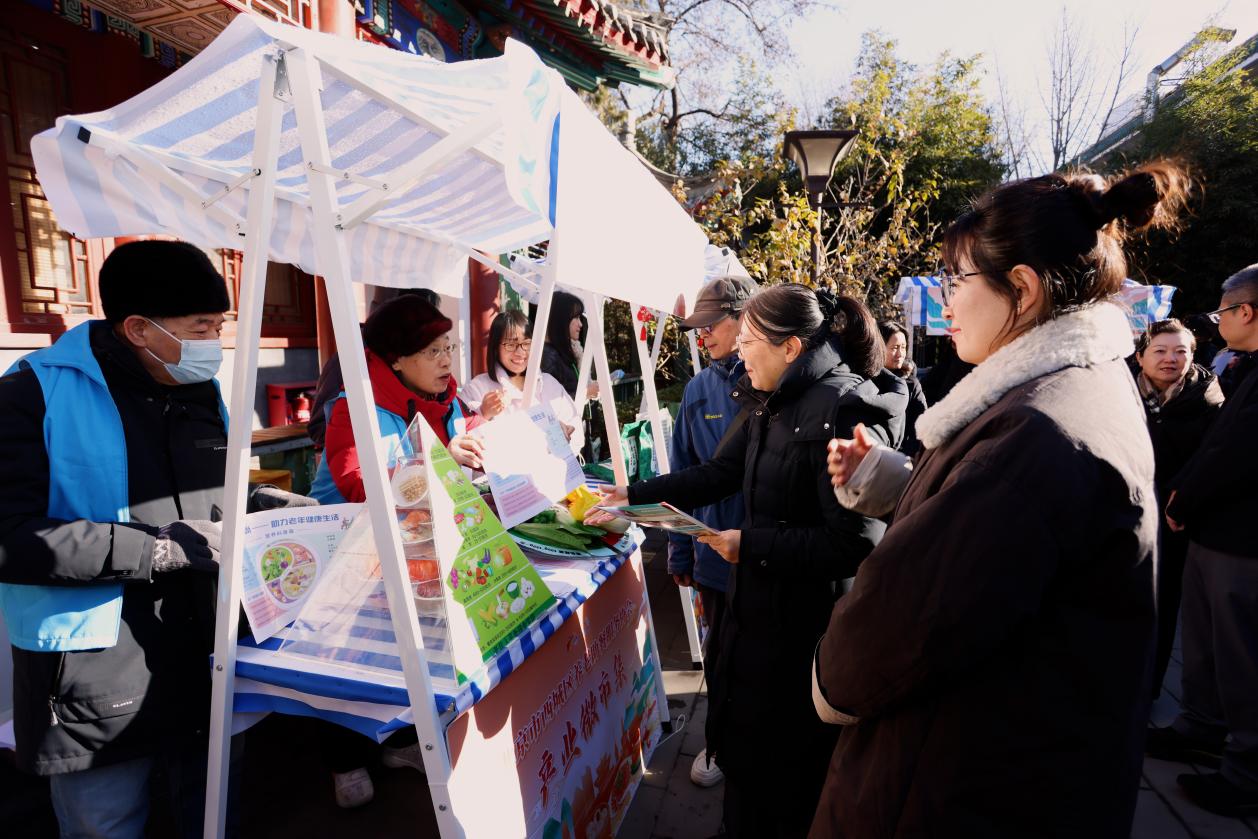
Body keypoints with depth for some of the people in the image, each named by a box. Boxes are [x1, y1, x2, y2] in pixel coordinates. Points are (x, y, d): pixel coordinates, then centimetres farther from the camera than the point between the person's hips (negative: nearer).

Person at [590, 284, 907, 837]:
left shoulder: (846, 412, -23)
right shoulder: (774, 406, 5)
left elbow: (855, 543, -26)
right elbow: (716, 475, 12)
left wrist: (753, 544, -21)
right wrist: (632, 497, 9)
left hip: (805, 623, -9)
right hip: (755, 603, 9)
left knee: (786, 761, 13)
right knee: (742, 737, 25)